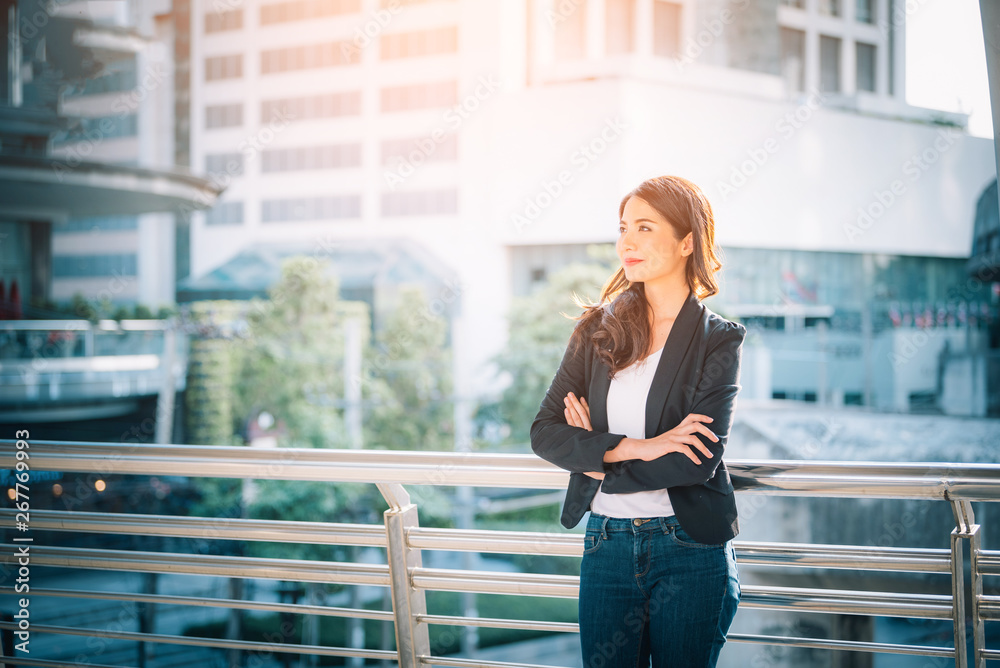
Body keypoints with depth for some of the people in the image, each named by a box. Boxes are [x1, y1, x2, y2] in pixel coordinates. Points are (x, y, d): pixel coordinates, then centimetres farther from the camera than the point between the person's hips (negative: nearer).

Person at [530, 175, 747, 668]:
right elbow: (544, 433, -3)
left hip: (691, 552, -3)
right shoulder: (596, 330, 5)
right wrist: (632, 447, -16)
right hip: (607, 544, 3)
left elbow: (699, 463, -15)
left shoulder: (718, 341, -4)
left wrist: (599, 457, -8)